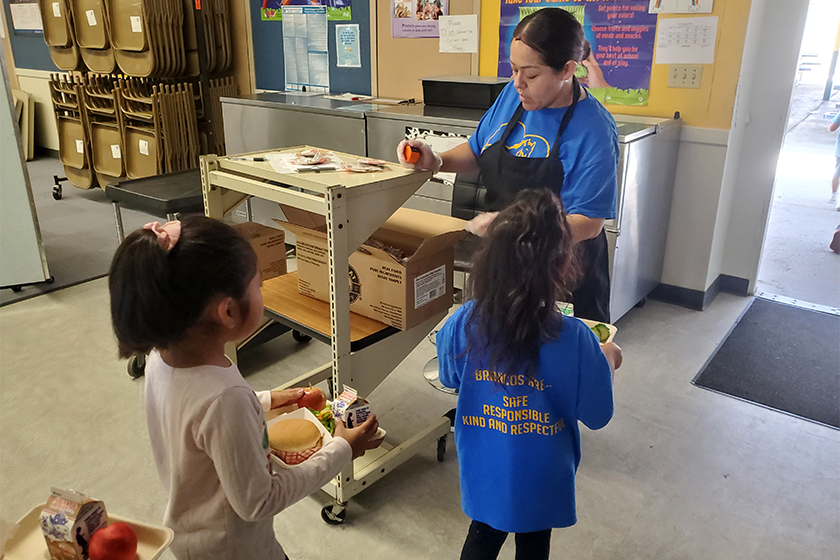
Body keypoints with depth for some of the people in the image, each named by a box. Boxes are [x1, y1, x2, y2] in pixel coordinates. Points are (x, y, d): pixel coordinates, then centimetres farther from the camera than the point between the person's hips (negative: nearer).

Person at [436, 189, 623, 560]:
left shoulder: (464, 323, -23)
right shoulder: (574, 339, -30)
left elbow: (449, 379, -2)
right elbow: (597, 415, -14)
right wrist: (608, 359, 2)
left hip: (483, 470, 1)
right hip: (541, 479, 0)